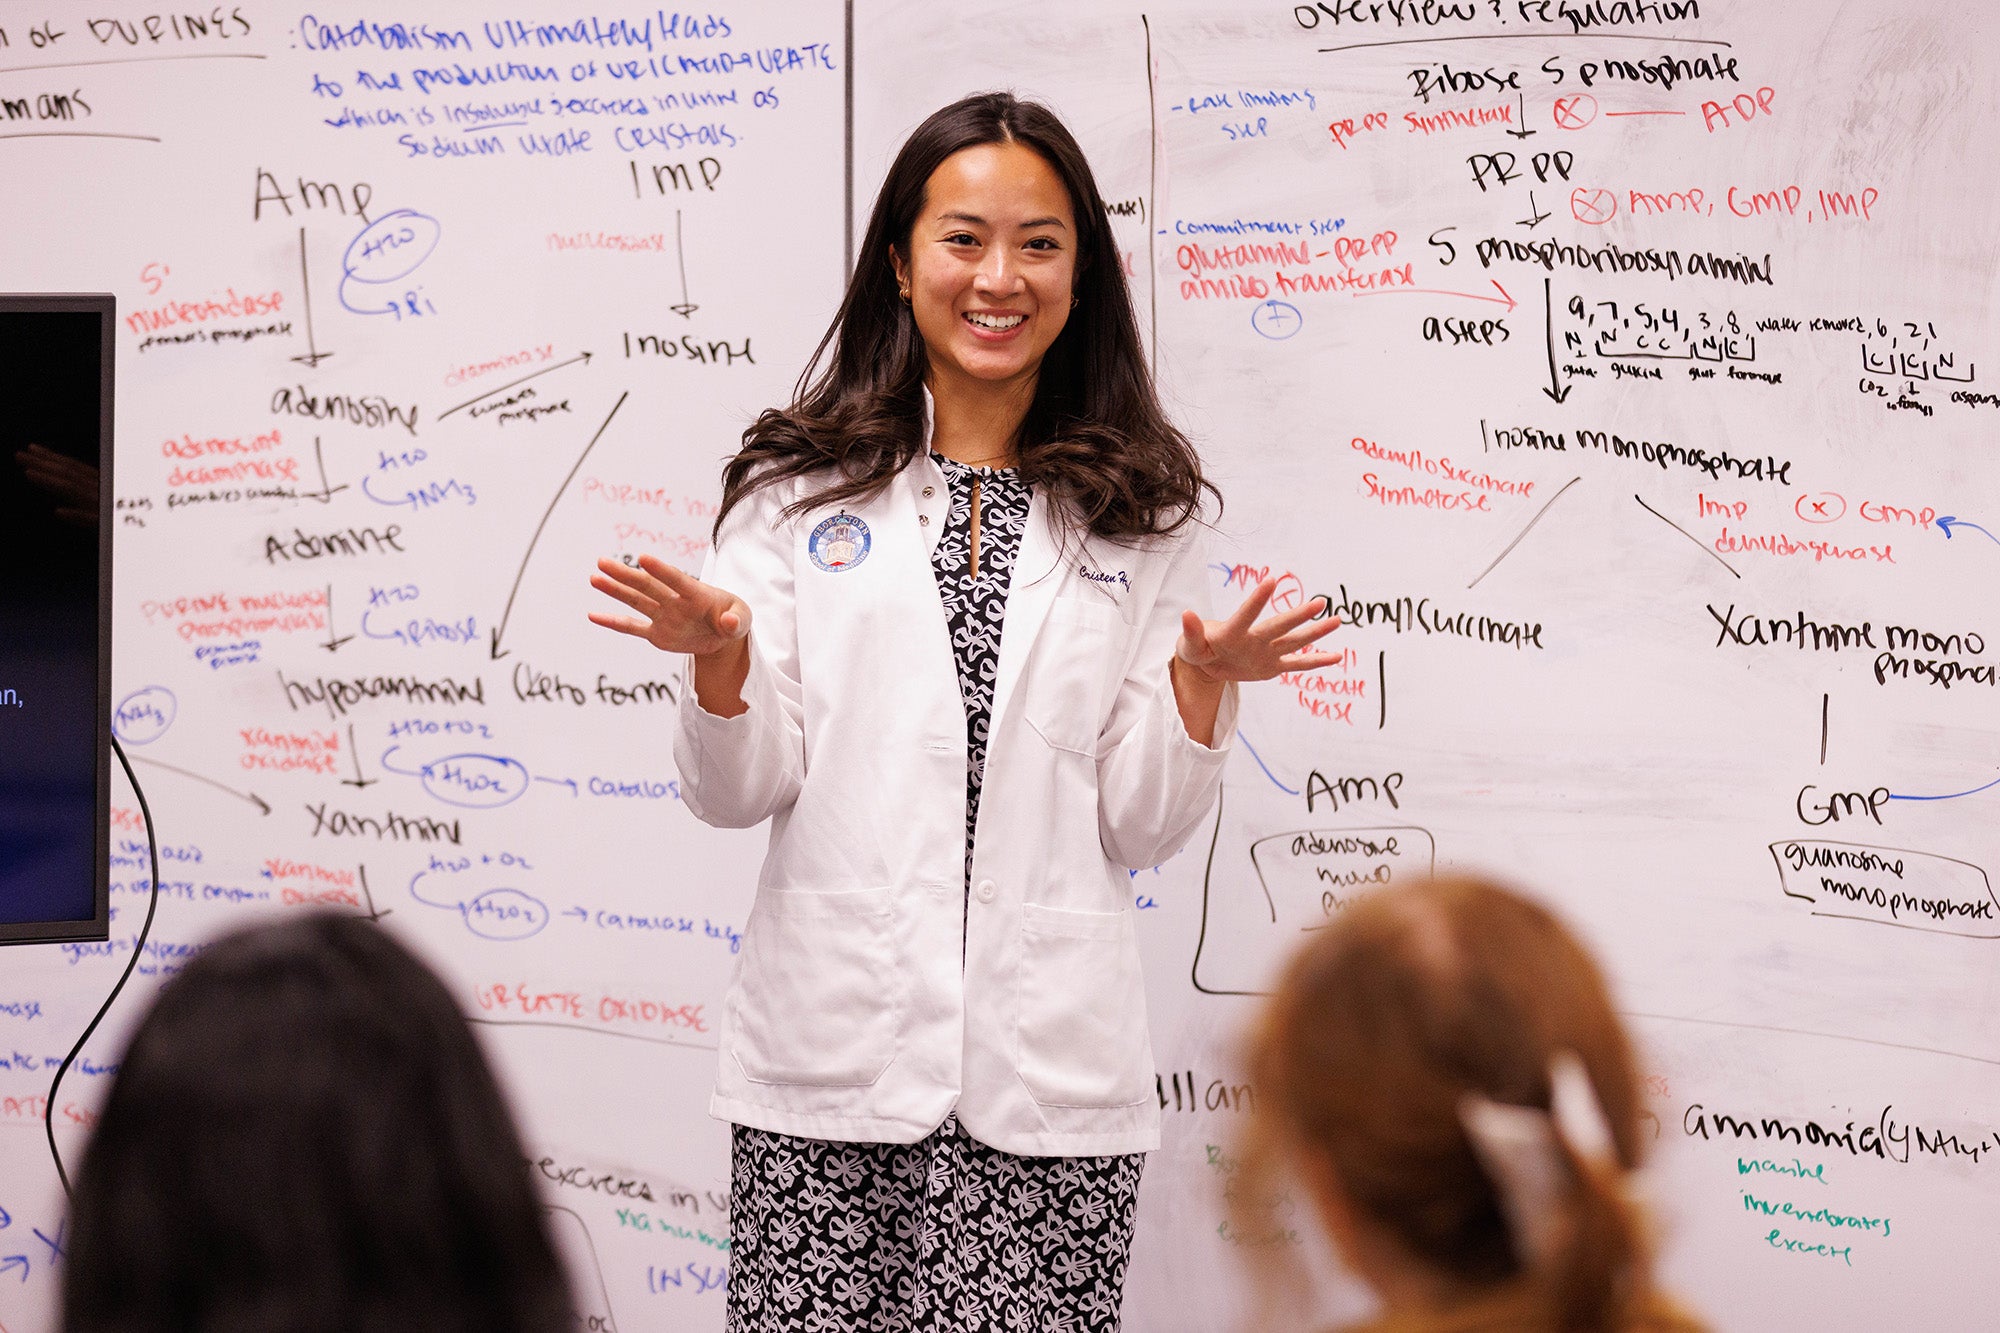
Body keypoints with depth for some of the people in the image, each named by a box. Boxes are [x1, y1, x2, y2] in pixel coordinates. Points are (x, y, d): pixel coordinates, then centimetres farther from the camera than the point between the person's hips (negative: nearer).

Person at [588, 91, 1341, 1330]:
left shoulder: (1143, 517, 9)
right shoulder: (801, 490, 7)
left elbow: (1139, 825, 7)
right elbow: (737, 795, 4)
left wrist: (1202, 679, -9)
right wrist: (720, 659, -15)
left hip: (1051, 1074, 0)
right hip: (831, 1058, 0)